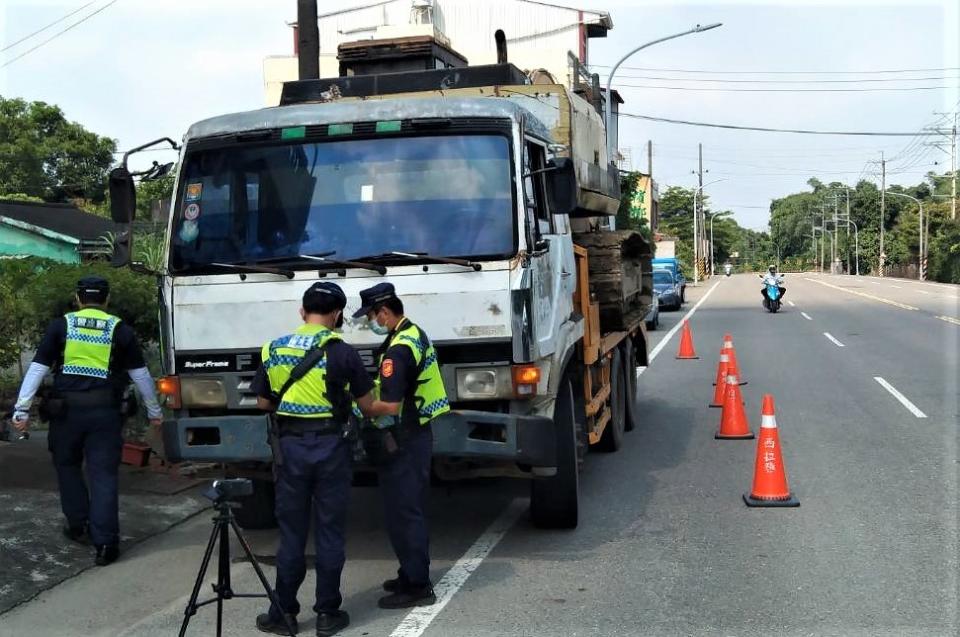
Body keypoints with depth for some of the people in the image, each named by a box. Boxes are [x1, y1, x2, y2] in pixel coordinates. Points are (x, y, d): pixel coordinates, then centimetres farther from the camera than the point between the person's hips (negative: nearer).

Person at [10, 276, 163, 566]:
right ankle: (105, 542, -3)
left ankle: (79, 526, 26)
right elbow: (140, 374, 8)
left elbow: (37, 369, 2)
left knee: (67, 466, 21)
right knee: (104, 475, 1)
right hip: (105, 411, 0)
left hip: (66, 408, 1)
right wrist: (154, 411, 19)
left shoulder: (61, 325, 5)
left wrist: (21, 410, 5)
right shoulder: (120, 330, 5)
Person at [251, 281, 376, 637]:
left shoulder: (273, 350, 3)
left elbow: (263, 402, 11)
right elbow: (367, 404, -1)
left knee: (291, 532, 10)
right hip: (330, 447, -2)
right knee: (329, 532, 6)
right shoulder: (341, 353, -7)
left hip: (291, 446, 3)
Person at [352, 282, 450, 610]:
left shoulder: (398, 348, -22)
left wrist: (357, 408, -9)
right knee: (411, 509, 17)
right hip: (417, 433, 10)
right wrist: (368, 397, 15)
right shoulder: (416, 334, 10)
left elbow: (390, 406, -25)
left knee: (403, 511, -3)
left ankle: (416, 586, 4)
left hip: (404, 441, -10)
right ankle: (412, 575, 28)